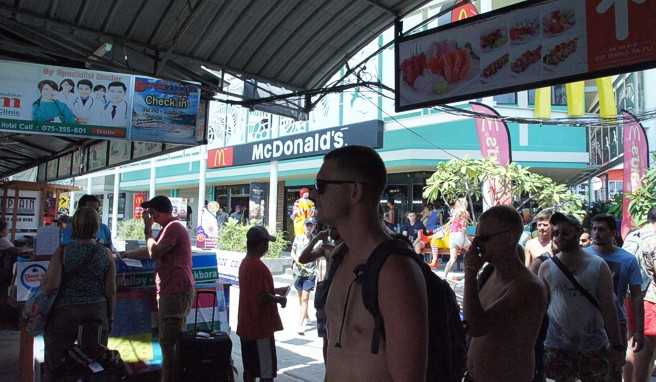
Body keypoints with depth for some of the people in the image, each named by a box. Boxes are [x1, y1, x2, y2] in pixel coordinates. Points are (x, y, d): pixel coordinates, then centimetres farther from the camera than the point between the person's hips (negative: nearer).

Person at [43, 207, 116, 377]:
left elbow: (50, 285, -15)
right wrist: (110, 317, 10)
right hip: (97, 313, 2)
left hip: (64, 314, -1)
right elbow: (111, 291, -1)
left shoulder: (63, 251, -7)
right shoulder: (106, 254, -2)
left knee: (57, 367, 13)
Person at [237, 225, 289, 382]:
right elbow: (262, 297, -25)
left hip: (247, 325, 9)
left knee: (250, 368, 17)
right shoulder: (258, 266, -21)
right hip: (260, 327, -9)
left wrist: (276, 290, 18)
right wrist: (279, 299, -9)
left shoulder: (245, 263, 9)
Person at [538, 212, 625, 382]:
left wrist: (617, 346, -4)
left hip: (593, 346, 0)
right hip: (557, 346, 0)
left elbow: (608, 307, -3)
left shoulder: (598, 265, -5)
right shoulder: (546, 268, -3)